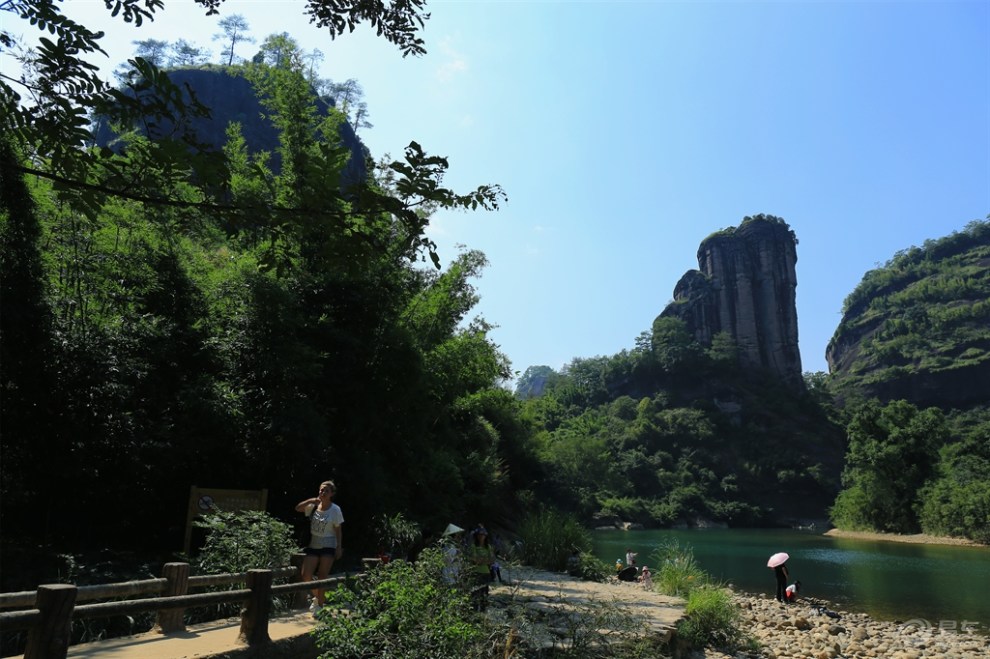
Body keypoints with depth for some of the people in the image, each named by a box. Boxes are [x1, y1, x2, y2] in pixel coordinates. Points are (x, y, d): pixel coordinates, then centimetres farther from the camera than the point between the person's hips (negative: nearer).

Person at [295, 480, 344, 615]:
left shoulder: (335, 510, -7)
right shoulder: (314, 506, 1)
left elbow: (338, 530, -4)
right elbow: (298, 508, -9)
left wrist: (339, 547, -9)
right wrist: (311, 500, -19)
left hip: (328, 547, -4)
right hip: (313, 545, 4)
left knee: (322, 577, -2)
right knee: (305, 575, -4)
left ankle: (320, 604, 12)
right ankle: (317, 596, 22)